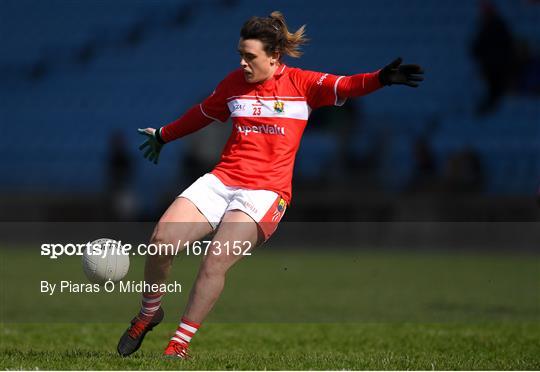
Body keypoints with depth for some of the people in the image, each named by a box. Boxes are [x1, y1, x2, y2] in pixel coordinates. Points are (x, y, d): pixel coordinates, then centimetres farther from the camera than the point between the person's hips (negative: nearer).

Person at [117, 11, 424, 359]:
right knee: (162, 239, -13)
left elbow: (343, 87, -14)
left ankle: (181, 342, -7)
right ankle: (149, 312, 12)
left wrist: (381, 78, -33)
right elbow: (202, 114, 30)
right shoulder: (235, 82, 12)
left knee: (216, 262, -22)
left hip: (266, 191, -4)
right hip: (221, 180, 4)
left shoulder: (300, 83, 0)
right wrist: (164, 135, 43)